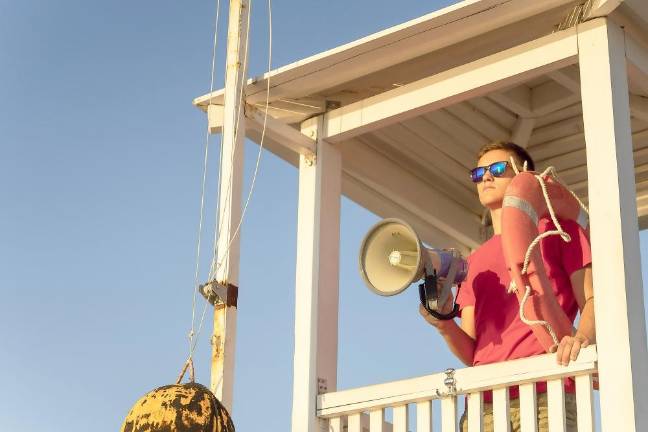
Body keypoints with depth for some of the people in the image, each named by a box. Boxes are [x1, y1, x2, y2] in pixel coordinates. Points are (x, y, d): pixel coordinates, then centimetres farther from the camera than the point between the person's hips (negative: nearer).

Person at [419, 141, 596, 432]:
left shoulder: (557, 229, 15)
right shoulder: (474, 261, 27)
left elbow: (591, 301, 3)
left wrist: (583, 337, -19)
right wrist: (446, 325, -2)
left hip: (545, 397, -4)